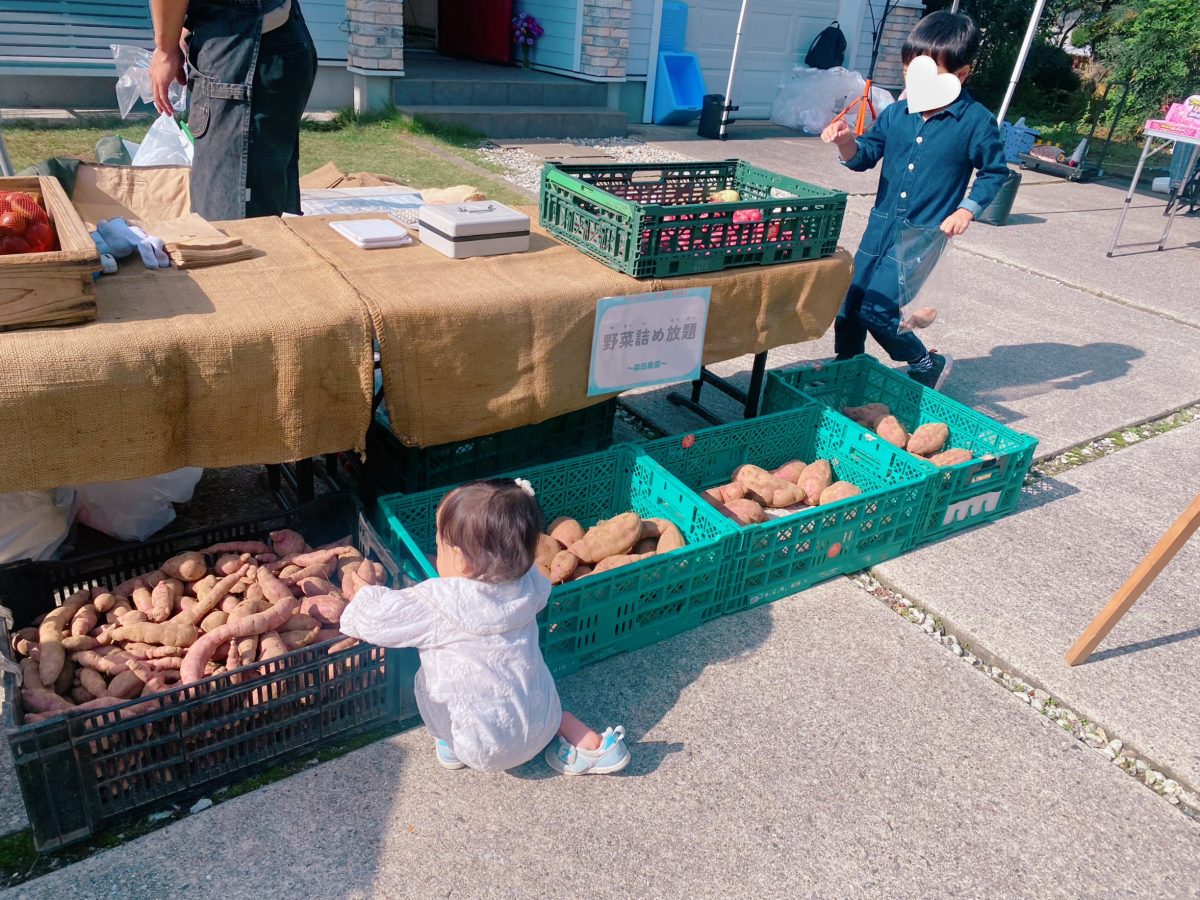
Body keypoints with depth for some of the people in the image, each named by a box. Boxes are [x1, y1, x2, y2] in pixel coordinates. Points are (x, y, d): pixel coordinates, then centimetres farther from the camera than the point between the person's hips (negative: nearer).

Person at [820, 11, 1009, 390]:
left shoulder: (976, 122, -9)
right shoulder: (896, 113, 2)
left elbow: (995, 173, 1)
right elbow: (864, 156, 9)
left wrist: (967, 209, -12)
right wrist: (846, 141, -11)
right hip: (880, 226, 5)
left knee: (877, 311, -12)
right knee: (848, 302, 9)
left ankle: (927, 364, 13)